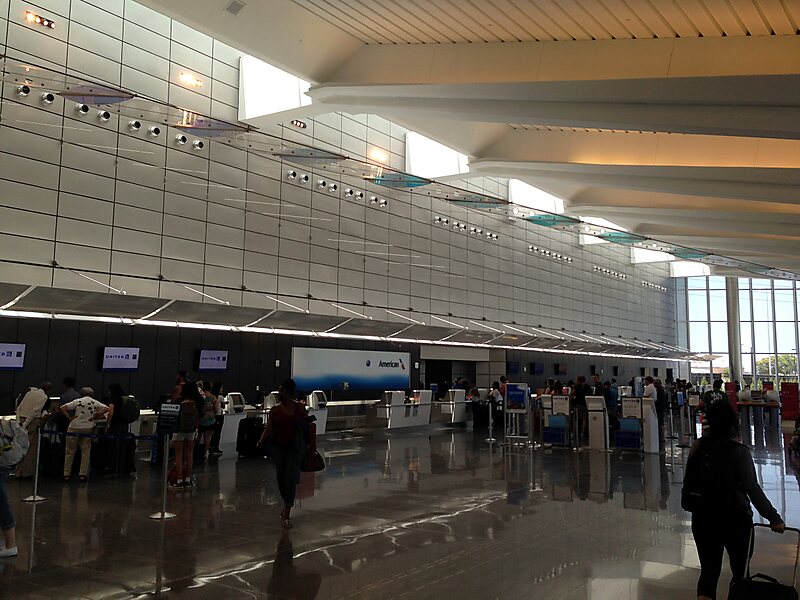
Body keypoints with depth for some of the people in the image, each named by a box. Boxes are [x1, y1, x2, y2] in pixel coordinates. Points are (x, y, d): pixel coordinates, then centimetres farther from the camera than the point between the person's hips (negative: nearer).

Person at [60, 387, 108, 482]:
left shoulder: (77, 401, 4)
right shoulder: (95, 402, 6)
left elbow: (62, 408, -3)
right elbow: (106, 409, -3)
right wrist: (95, 417, 0)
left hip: (74, 427, 0)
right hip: (88, 428, 0)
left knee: (70, 451, 10)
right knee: (85, 452, 7)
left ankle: (66, 474, 12)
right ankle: (83, 474, 3)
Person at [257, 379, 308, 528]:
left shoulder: (299, 408, -4)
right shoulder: (275, 409, 0)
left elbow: (306, 427, 2)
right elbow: (268, 428, -7)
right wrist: (261, 441, -23)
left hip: (294, 448, -2)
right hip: (278, 448, 3)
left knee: (290, 479, -8)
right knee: (281, 478, 9)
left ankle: (287, 513, -3)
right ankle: (287, 504, 33)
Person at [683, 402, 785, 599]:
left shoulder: (698, 447, -3)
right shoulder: (739, 452, -15)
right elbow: (752, 488, -19)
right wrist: (774, 518, -16)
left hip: (701, 517, 3)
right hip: (733, 518, -3)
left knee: (709, 568, 10)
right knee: (738, 568, 19)